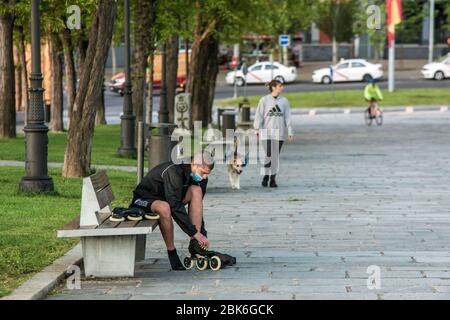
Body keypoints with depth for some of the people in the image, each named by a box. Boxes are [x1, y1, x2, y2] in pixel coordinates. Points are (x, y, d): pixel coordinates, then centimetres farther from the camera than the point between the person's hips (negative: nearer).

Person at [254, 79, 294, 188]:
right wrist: (257, 128, -14)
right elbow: (259, 115, -1)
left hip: (279, 133, 3)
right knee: (268, 155, -9)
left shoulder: (284, 101, 8)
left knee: (276, 156, 3)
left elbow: (287, 117, 8)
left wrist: (290, 132, 3)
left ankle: (273, 179, 11)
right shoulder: (264, 100, 1)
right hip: (266, 132, -3)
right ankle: (265, 177, 8)